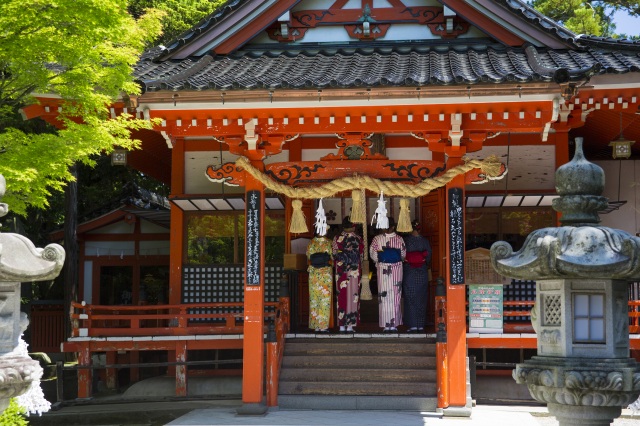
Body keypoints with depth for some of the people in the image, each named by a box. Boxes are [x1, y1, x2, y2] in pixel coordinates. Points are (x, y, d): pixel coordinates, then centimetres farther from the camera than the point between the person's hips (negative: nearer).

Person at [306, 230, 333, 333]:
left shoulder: (311, 243, -2)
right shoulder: (329, 243, -7)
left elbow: (308, 258, 3)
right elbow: (332, 257, -1)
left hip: (313, 274, 2)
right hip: (326, 273, -2)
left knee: (314, 299, 8)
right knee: (325, 299, 2)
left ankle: (315, 325, 9)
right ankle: (323, 325, 0)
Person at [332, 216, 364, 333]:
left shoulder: (337, 238, 0)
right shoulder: (357, 238, -3)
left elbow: (334, 256, 3)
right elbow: (361, 254, 0)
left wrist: (337, 266, 11)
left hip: (341, 271, 2)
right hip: (354, 271, -2)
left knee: (342, 297, 4)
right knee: (352, 296, 0)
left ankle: (342, 325, 5)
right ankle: (350, 325, 0)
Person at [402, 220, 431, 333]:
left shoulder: (406, 241, -9)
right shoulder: (425, 241, -2)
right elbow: (429, 257, 4)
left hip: (409, 272, -2)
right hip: (422, 272, 2)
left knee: (410, 298, 3)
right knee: (421, 298, 9)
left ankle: (412, 325, -2)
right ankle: (421, 325, 10)